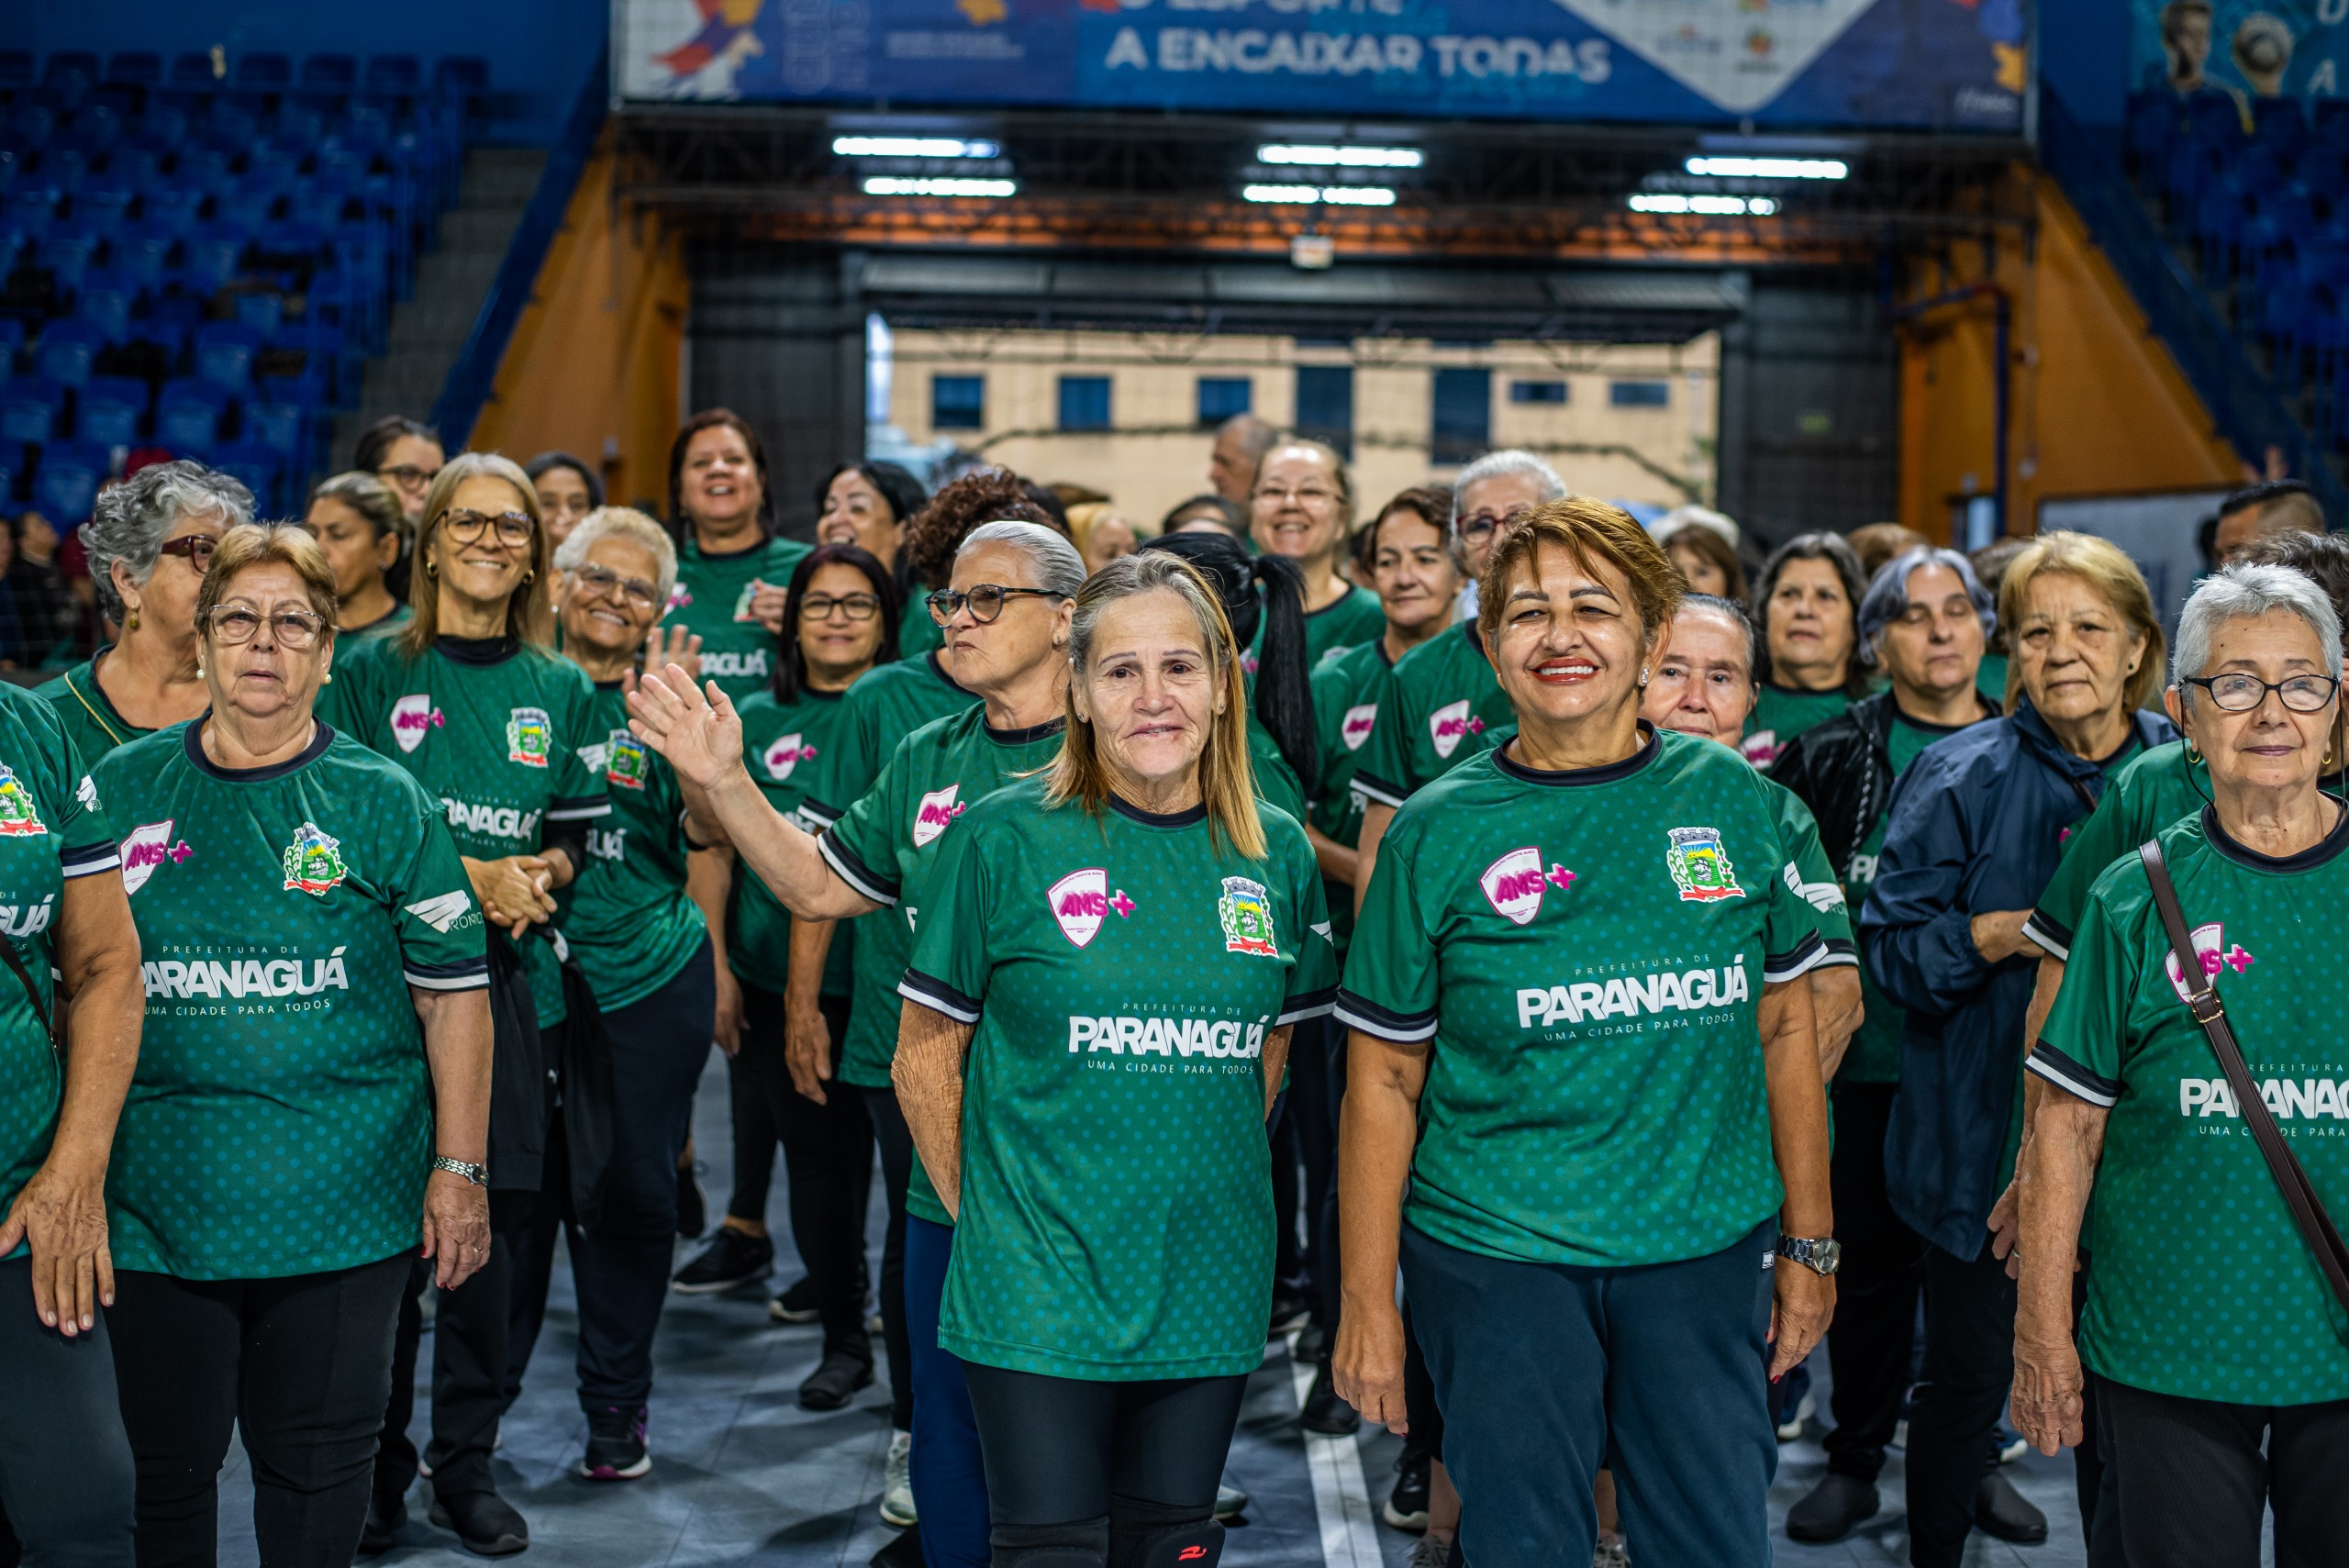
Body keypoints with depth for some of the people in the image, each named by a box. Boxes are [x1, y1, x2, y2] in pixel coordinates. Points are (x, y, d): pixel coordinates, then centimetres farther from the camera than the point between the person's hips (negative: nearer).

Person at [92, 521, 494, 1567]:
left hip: (343, 1205, -1)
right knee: (165, 1464, 11)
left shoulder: (386, 804, 0)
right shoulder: (121, 790, 5)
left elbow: (454, 995, 0)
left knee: (317, 1466, 9)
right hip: (154, 1196, 2)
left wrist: (458, 1170, -4)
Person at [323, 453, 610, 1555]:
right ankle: (378, 1467, 14)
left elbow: (575, 837, 12)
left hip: (510, 980, 2)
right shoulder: (372, 670, 3)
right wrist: (469, 876, -14)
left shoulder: (560, 689, 11)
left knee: (496, 1217, 4)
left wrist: (540, 874, -11)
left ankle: (467, 1463, 17)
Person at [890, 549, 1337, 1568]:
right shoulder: (1006, 838, -7)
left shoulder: (1275, 853, 3)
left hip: (1211, 1286, 4)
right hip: (1041, 1290, -3)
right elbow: (924, 1062, -2)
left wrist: (1208, 1195, 9)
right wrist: (981, 1216, -3)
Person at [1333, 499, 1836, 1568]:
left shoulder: (1730, 799, 2)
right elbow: (1383, 1082, 0)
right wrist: (1367, 1302, -1)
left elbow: (1784, 1029, 9)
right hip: (1494, 1257, -2)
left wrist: (1809, 1244, 9)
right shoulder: (1439, 832, -3)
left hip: (1705, 1250, 2)